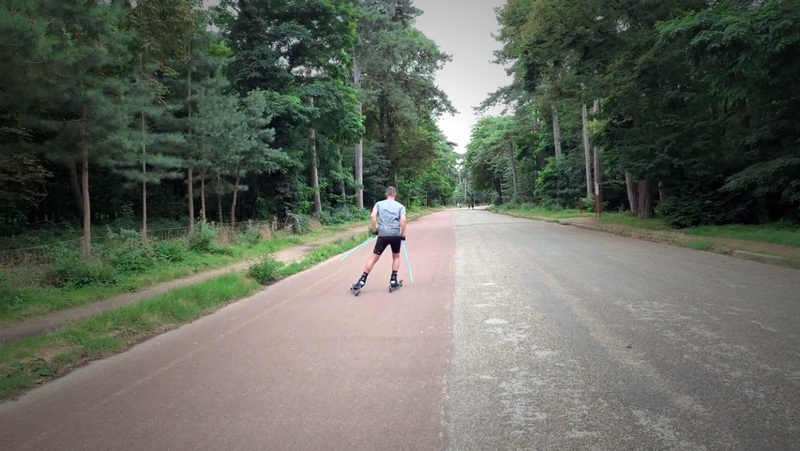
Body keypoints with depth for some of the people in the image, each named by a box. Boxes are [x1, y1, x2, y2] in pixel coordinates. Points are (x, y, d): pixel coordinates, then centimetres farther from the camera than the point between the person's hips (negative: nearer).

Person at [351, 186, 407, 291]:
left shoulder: (379, 204, 10)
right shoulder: (400, 206, 8)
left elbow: (372, 216, -5)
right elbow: (403, 220, -7)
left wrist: (374, 230, 5)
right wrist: (403, 235, 1)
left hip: (383, 235, 0)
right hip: (396, 235, 0)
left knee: (374, 258, 4)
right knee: (396, 257, 22)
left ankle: (362, 281, 2)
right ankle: (393, 280, 17)